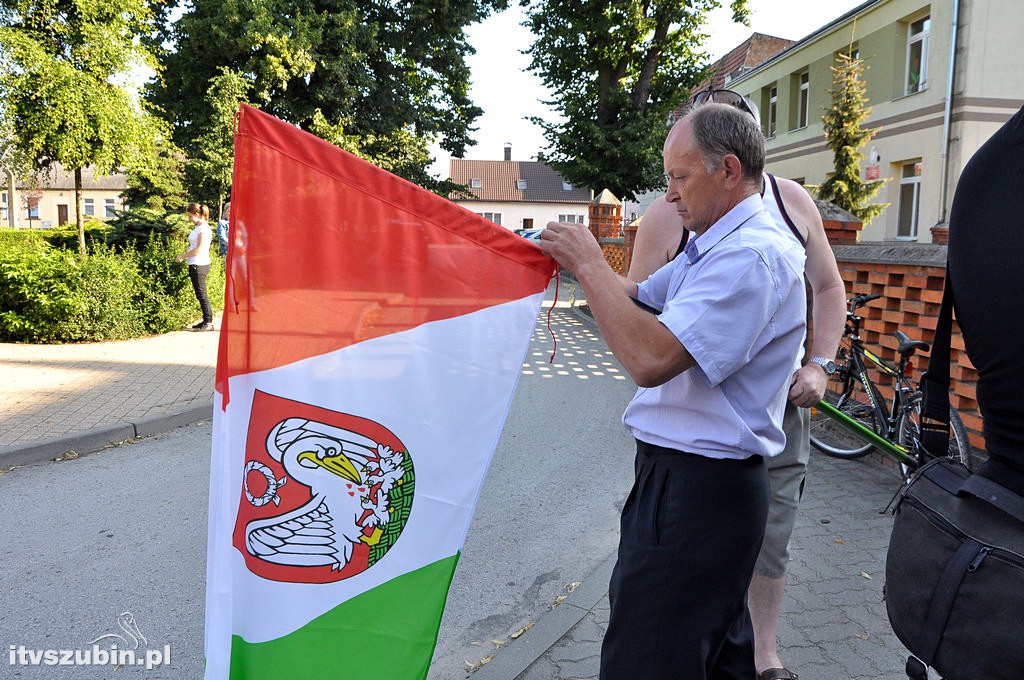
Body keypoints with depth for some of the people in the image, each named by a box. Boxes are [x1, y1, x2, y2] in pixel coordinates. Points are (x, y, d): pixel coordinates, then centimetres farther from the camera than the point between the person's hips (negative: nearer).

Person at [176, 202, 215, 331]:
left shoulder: (204, 228, -11)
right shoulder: (199, 227, 18)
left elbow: (200, 248, -17)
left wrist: (183, 256, -10)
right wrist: (185, 256, 9)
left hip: (199, 265, -9)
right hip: (195, 265, 9)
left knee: (201, 294, -8)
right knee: (200, 294, 10)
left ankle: (209, 322, -6)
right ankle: (206, 321, 14)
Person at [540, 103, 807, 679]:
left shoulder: (752, 255, -20)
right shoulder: (715, 247, 14)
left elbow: (651, 359, -29)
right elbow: (638, 296, 22)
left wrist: (589, 265, -18)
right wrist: (576, 257, 6)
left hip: (695, 491, -10)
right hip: (689, 480, 10)